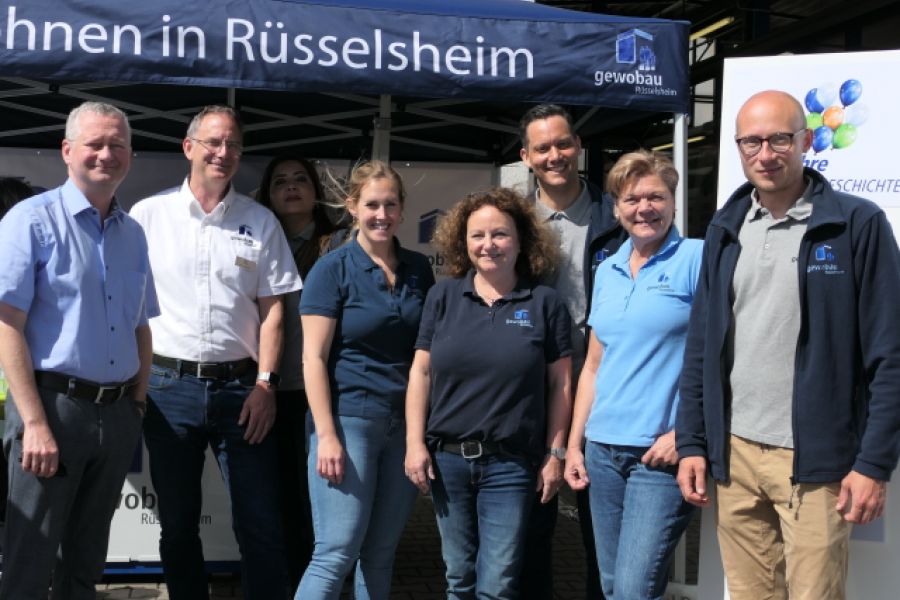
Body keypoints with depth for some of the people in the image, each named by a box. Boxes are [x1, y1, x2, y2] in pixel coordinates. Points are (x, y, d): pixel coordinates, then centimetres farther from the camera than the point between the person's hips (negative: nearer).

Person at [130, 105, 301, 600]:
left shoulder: (260, 222, 6)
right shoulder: (148, 215, 3)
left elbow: (272, 308, 5)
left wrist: (265, 383, -4)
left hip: (240, 387, 0)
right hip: (168, 386, 0)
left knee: (261, 524, 1)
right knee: (178, 524, 12)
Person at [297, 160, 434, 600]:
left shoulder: (419, 270, 9)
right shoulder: (333, 269, -5)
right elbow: (314, 357, -8)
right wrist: (326, 434, -15)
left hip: (405, 422, 5)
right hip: (348, 418, -5)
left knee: (381, 554, 11)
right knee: (336, 553, -6)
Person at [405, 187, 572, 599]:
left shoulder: (544, 302, -1)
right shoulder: (443, 296, 4)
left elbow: (559, 384, 0)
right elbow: (421, 372, 4)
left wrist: (554, 454, -3)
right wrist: (415, 443, -2)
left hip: (512, 463, -2)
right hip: (446, 457, 2)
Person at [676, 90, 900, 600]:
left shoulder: (858, 224, -6)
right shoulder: (726, 230, 8)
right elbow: (701, 347, 11)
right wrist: (691, 442, 5)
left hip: (815, 460, -4)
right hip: (733, 454, 4)